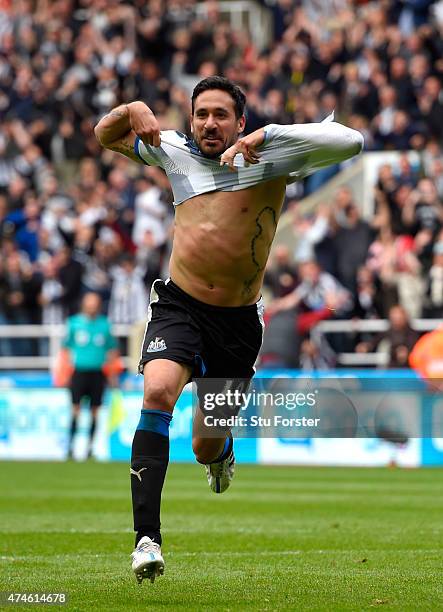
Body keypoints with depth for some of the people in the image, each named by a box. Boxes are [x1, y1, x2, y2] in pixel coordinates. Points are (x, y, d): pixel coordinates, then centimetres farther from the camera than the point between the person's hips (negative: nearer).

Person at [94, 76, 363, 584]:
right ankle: (147, 537, -32)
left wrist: (264, 137, -23)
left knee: (207, 448, 9)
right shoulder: (175, 152, 5)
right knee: (158, 391, -30)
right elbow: (106, 134, 22)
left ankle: (222, 448, 52)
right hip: (179, 307, 1)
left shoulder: (270, 158, -5)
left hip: (238, 321, -1)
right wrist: (135, 110, -1)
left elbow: (349, 142, -20)